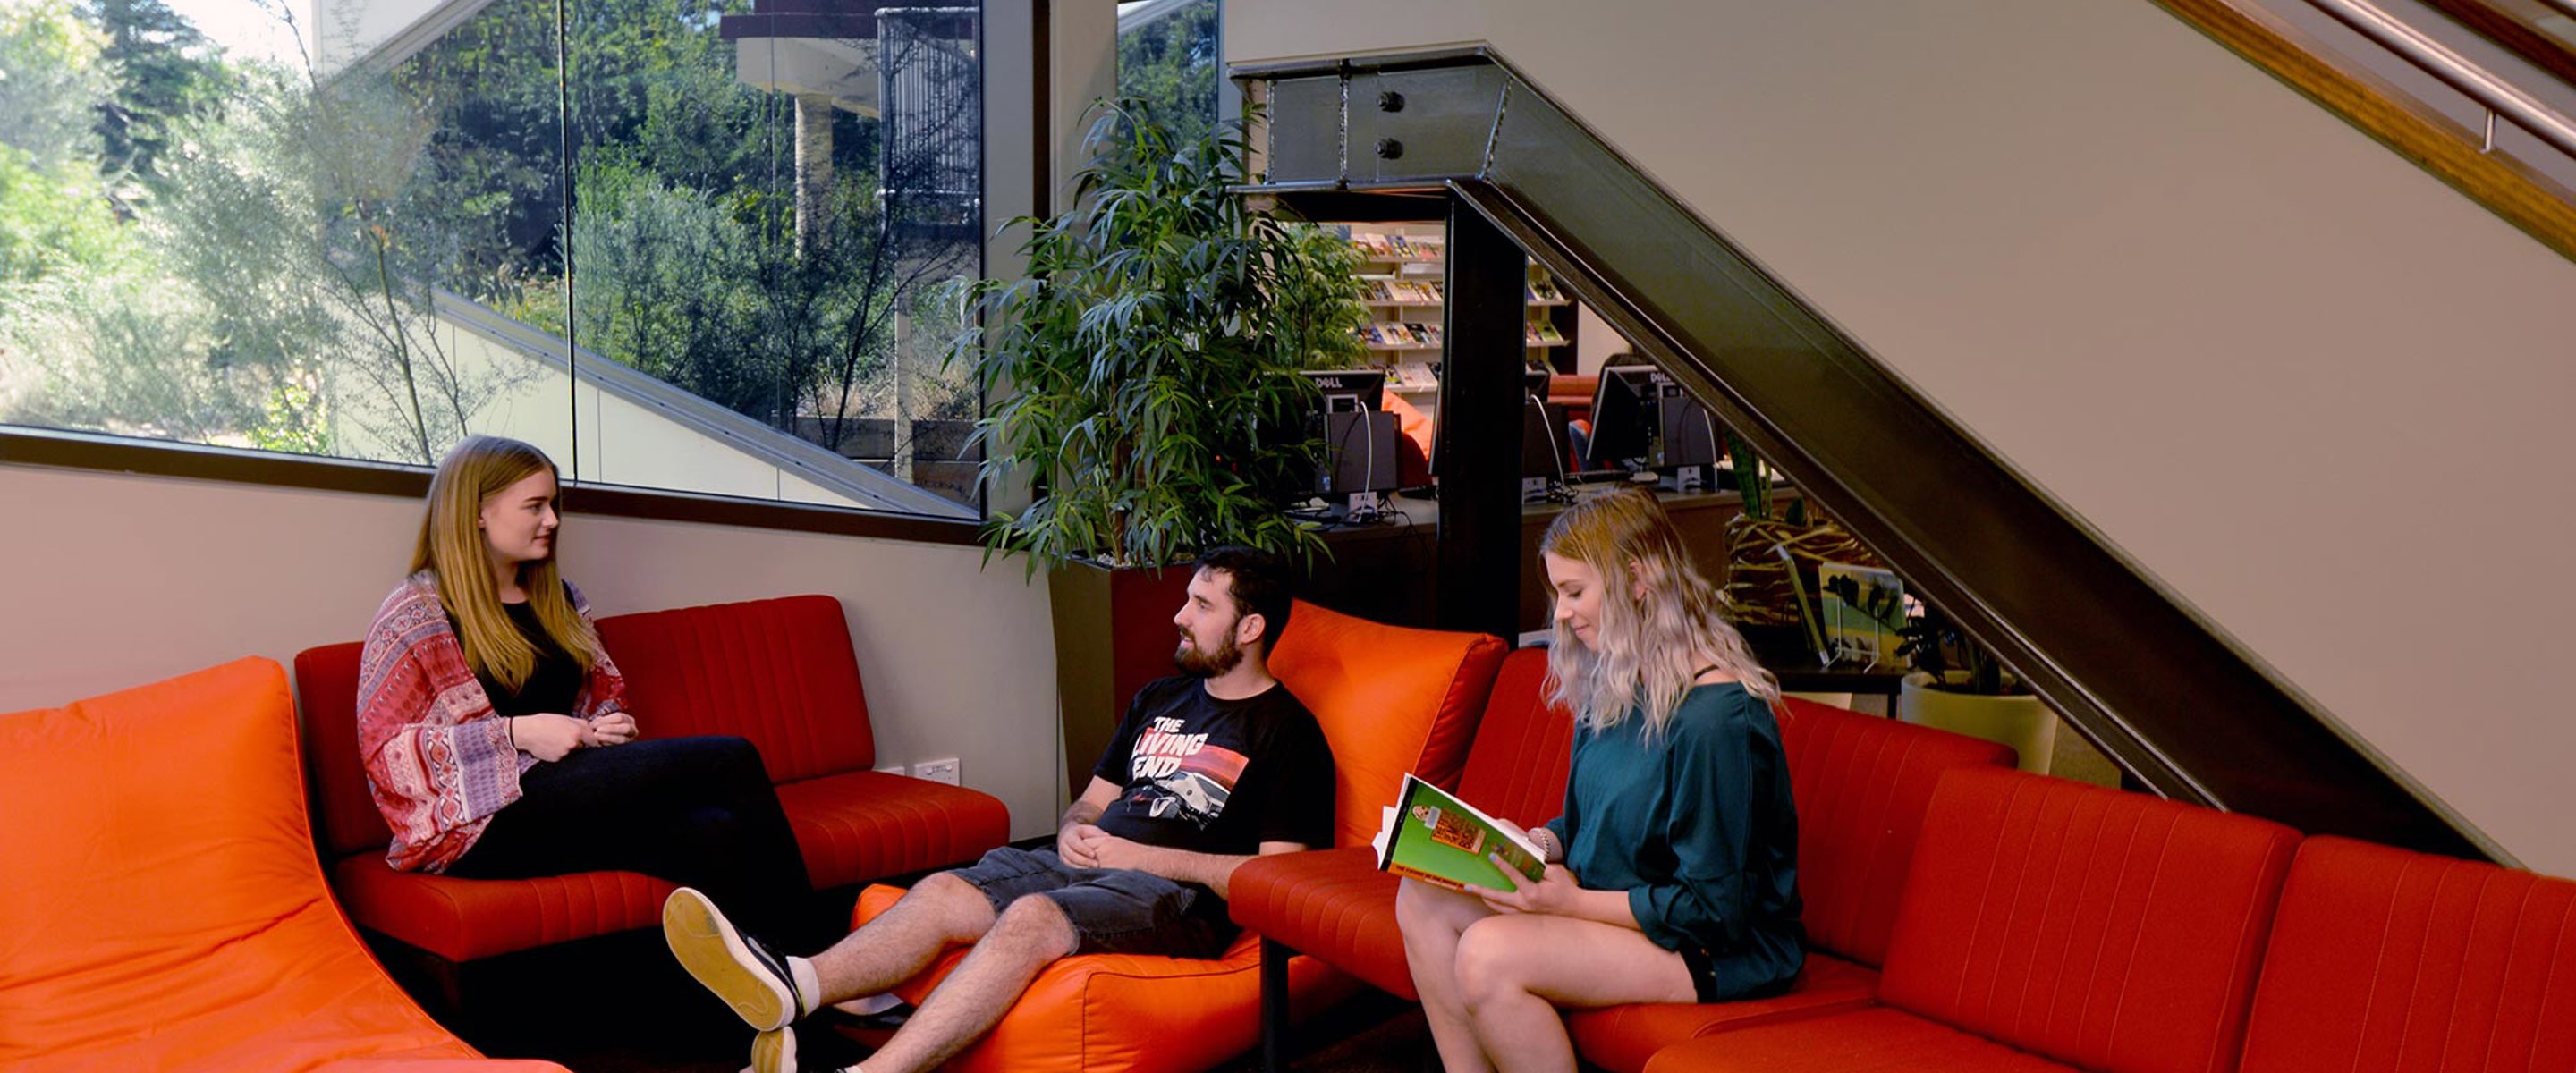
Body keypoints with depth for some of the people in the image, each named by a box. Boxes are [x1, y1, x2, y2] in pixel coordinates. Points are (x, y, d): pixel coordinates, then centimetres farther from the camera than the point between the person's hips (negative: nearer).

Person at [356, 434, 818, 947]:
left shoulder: (559, 598, 22)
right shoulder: (414, 613, 2)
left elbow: (607, 694, 32)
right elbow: (384, 751, -5)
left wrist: (611, 729, 6)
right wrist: (516, 734, -15)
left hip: (571, 797, 7)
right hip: (483, 823, -7)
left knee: (719, 833, -30)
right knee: (729, 761, -25)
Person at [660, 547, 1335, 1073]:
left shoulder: (1287, 731, 1)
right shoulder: (1159, 700, 24)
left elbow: (1276, 871, -9)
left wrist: (1139, 855, -10)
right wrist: (1074, 834, 3)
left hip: (1180, 893, -7)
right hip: (1091, 863, 7)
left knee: (1030, 917, -35)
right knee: (944, 891, -20)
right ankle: (791, 989, -43)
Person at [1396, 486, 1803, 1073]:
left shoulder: (1718, 718, -23)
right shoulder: (1611, 689, 6)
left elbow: (1713, 908, -21)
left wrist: (1573, 902, -21)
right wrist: (1531, 841, -3)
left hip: (1722, 950, -9)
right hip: (1605, 905, 9)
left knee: (1488, 954, -26)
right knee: (1424, 898, -4)